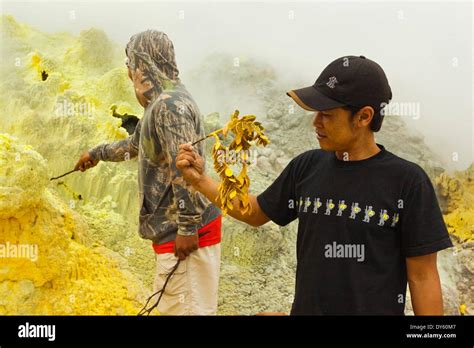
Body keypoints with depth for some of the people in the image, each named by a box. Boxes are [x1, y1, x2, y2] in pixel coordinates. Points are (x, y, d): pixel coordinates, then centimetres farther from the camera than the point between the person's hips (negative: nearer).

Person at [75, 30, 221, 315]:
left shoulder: (170, 105, -18)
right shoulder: (162, 102, 16)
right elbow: (136, 143, 34)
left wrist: (188, 228, -24)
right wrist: (97, 153, 48)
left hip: (186, 232, -10)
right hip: (173, 228, 10)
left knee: (187, 308, -3)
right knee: (171, 304, 18)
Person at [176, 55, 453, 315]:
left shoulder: (407, 181, -13)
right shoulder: (306, 167, 0)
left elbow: (422, 276, -10)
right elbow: (256, 213, 13)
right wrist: (199, 179, 2)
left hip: (376, 308, -4)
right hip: (306, 307, 4)